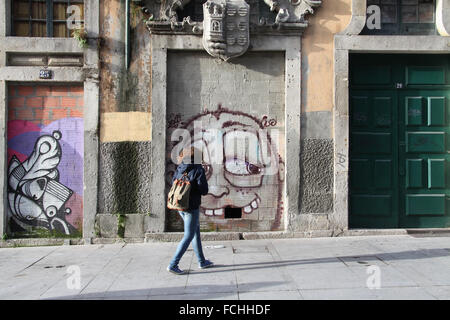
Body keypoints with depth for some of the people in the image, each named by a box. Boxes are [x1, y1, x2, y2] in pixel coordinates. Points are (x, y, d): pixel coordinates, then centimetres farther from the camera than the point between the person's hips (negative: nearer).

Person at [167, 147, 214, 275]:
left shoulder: (179, 168, 4)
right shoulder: (198, 169, -13)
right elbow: (204, 191, -12)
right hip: (192, 207, -7)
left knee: (196, 232, 19)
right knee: (188, 237, 2)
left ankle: (202, 261, 30)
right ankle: (173, 265, 1)